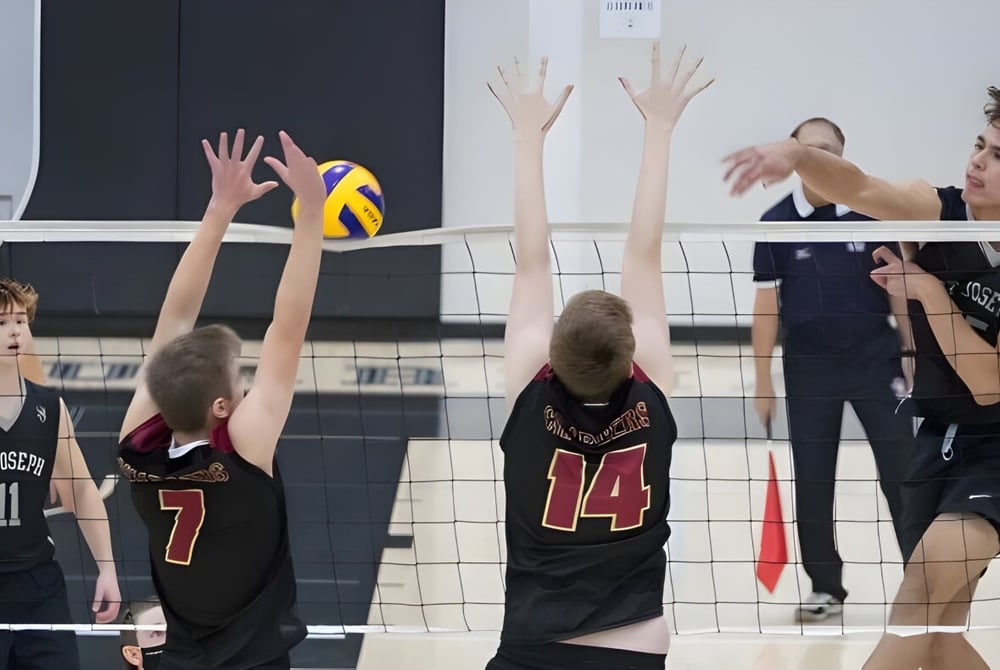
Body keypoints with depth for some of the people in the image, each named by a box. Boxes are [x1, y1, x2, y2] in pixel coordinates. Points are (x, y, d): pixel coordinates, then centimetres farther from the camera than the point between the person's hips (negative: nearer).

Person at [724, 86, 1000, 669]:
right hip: (938, 438, 4)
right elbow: (858, 187, -29)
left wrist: (929, 291, -23)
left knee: (934, 566, -30)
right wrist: (797, 155, -48)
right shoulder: (938, 212, -9)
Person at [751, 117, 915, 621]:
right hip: (808, 364, 1)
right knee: (812, 482, 4)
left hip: (875, 357, -1)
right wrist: (763, 383, -1)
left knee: (902, 472, -3)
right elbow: (767, 305, 1)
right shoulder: (776, 223, -1)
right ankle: (825, 587, 16)